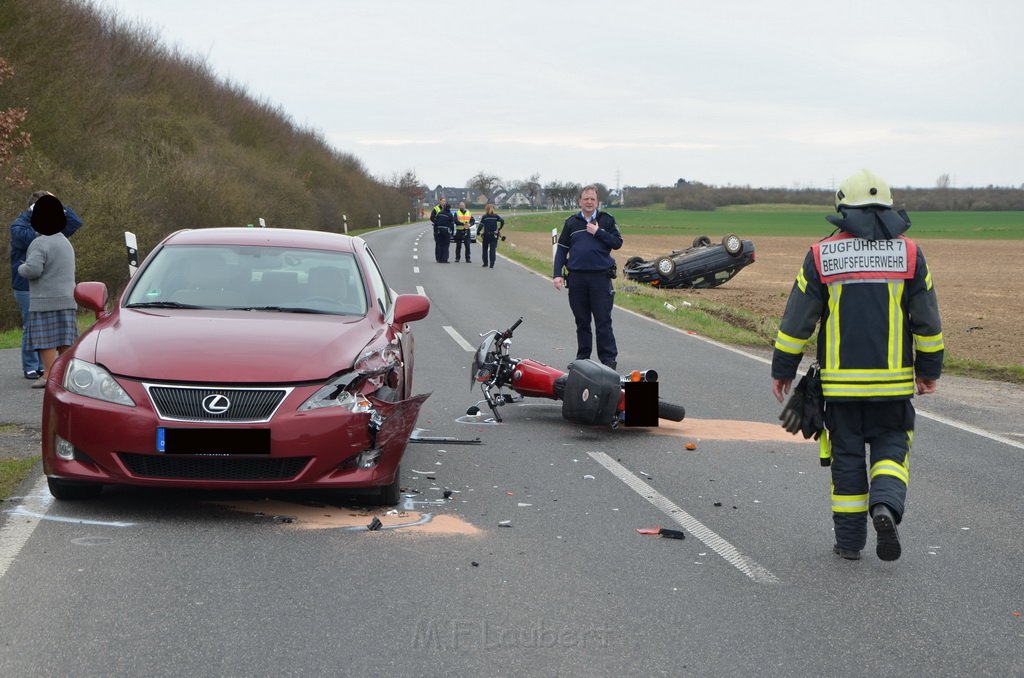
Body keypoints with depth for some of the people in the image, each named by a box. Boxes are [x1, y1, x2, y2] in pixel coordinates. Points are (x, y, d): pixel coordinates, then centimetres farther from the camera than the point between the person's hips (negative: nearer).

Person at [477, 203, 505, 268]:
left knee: (485, 249, 14)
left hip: (486, 235, -1)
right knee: (492, 250, 0)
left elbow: (481, 225, -9)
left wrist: (478, 232, 1)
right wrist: (499, 229, 3)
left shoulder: (484, 217, -1)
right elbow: (502, 221, -8)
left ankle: (485, 263, 14)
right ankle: (492, 264, -8)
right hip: (494, 235, 1)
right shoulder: (496, 216, 3)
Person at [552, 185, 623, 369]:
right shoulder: (571, 222, 10)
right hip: (577, 278, 2)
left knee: (603, 321, -3)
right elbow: (561, 249, 10)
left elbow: (617, 242, 0)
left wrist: (598, 232, -10)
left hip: (600, 277, -2)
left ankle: (608, 358, 0)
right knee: (581, 321, 9)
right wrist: (557, 274, 1)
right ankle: (583, 357, 16)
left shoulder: (607, 220, 6)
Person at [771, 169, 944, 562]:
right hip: (893, 381, 0)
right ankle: (886, 505, -16)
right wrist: (929, 370, 15)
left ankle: (849, 541, 12)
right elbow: (927, 320, 4)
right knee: (891, 446, 11)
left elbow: (797, 320, 0)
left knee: (846, 455, 9)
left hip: (841, 380, 0)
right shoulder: (909, 253, 0)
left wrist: (782, 371, 9)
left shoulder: (821, 256, -2)